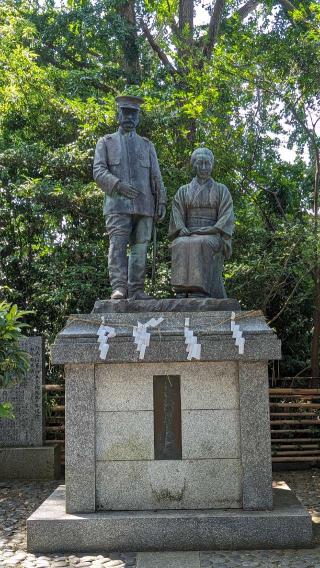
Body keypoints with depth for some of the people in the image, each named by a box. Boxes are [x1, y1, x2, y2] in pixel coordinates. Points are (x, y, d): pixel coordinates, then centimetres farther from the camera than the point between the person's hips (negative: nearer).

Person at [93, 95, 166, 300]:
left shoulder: (147, 144, 22)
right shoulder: (106, 142, 15)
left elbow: (156, 177, 15)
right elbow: (98, 171, 2)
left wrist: (161, 203, 4)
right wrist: (118, 184, -15)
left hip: (144, 205, 2)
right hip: (118, 204, -2)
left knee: (140, 247, -2)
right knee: (118, 245, -14)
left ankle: (136, 290, -1)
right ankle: (119, 287, -20)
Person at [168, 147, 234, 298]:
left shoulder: (222, 191, 12)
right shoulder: (183, 192, 17)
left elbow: (226, 218, -1)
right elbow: (177, 218, 5)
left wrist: (210, 233, -18)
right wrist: (185, 234, -15)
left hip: (212, 238, -2)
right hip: (188, 236, 2)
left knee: (202, 246, -38)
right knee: (181, 247, -35)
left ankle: (198, 294, -47)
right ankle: (183, 292, -44)